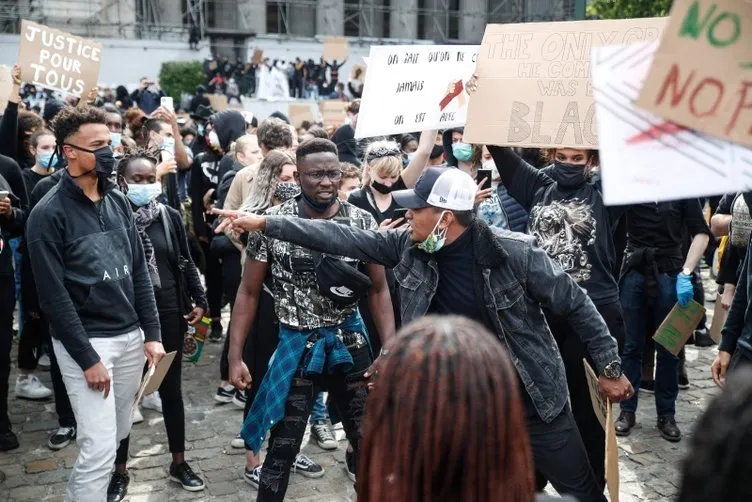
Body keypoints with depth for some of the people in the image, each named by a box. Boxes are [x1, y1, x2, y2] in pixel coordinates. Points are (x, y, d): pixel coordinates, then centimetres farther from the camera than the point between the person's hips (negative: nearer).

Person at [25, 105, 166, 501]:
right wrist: (87, 358, -15)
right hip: (85, 341, -6)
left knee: (119, 435, 15)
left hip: (131, 337, 7)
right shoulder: (48, 214, -12)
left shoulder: (118, 201, 7)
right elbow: (54, 296, -14)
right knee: (99, 448, -8)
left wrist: (152, 334, 5)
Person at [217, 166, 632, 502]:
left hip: (529, 400, -3)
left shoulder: (514, 252, -20)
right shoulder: (410, 248, -7)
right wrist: (266, 224, -7)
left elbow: (575, 305, -10)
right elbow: (341, 238, -5)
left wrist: (609, 367, -5)